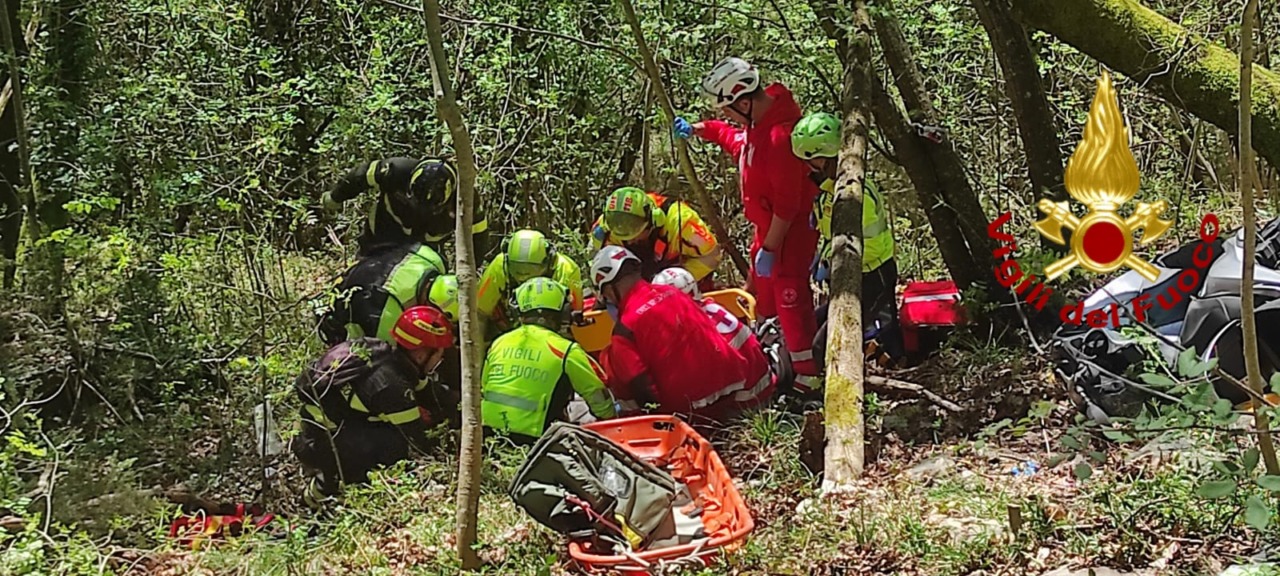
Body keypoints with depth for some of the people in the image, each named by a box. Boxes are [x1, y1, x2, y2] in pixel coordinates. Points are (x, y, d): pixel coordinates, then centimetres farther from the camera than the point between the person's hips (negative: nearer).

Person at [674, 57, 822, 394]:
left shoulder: (780, 136, -31)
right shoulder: (758, 119, -1)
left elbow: (786, 205, -28)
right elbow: (737, 140, 24)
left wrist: (768, 249, -22)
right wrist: (698, 130, 17)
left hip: (790, 229, -11)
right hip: (768, 225, 11)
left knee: (790, 300, -3)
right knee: (761, 293, 24)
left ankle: (808, 377, 7)